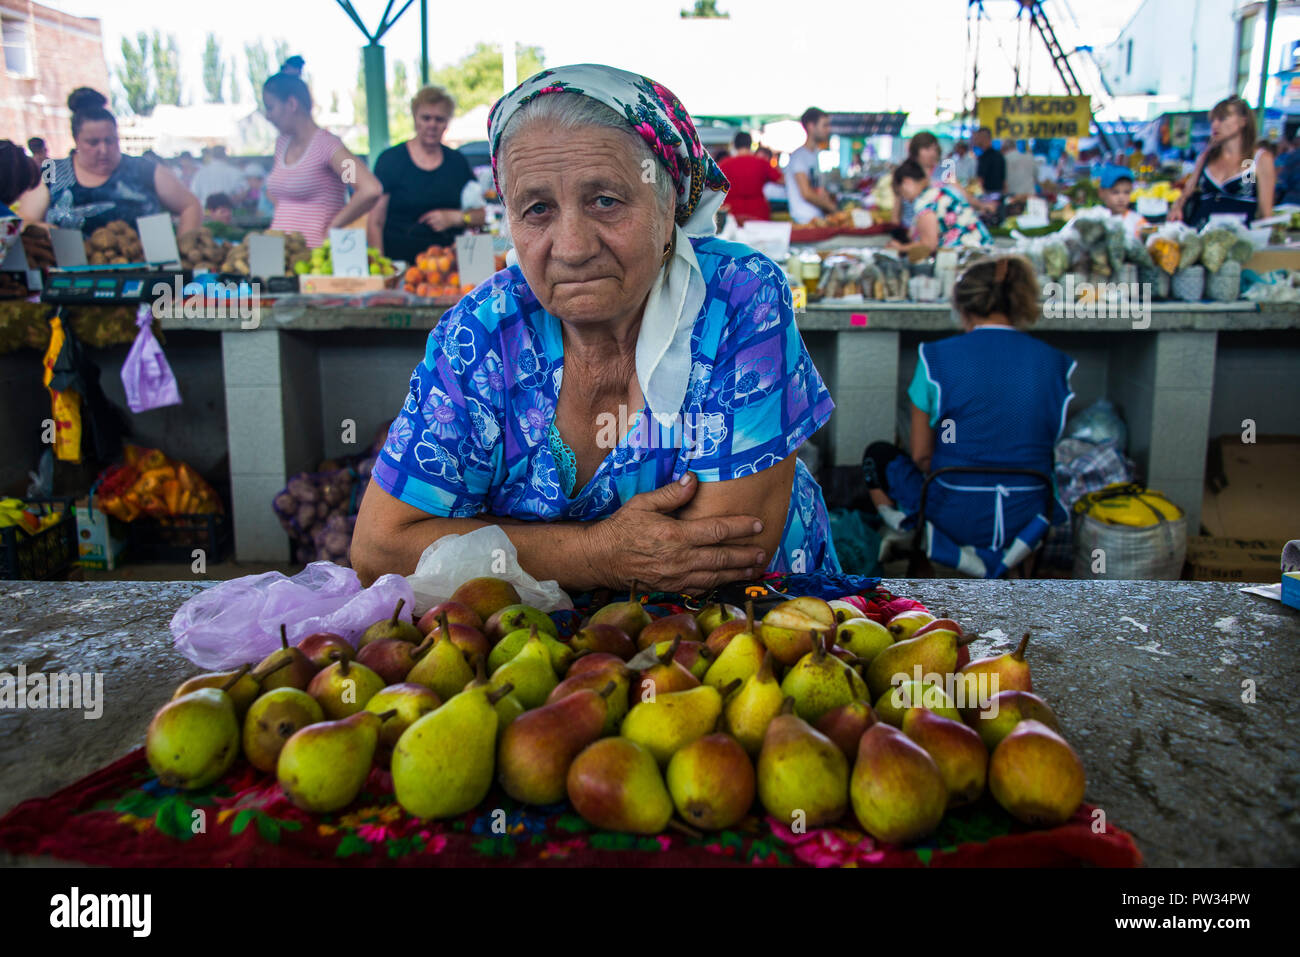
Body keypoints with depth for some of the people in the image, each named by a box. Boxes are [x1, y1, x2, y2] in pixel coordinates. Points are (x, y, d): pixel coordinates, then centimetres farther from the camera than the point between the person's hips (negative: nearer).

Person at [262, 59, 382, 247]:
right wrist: (281, 214, 16)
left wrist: (331, 229, -14)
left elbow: (371, 190, -22)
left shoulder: (326, 145, -8)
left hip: (314, 252, -6)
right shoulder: (282, 143, 16)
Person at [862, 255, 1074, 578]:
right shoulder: (1056, 363, -3)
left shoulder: (937, 356, -10)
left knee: (878, 454, 23)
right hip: (1027, 516, 4)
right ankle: (1008, 552, 14)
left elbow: (920, 455, -4)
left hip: (956, 517, -4)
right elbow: (1051, 452, 6)